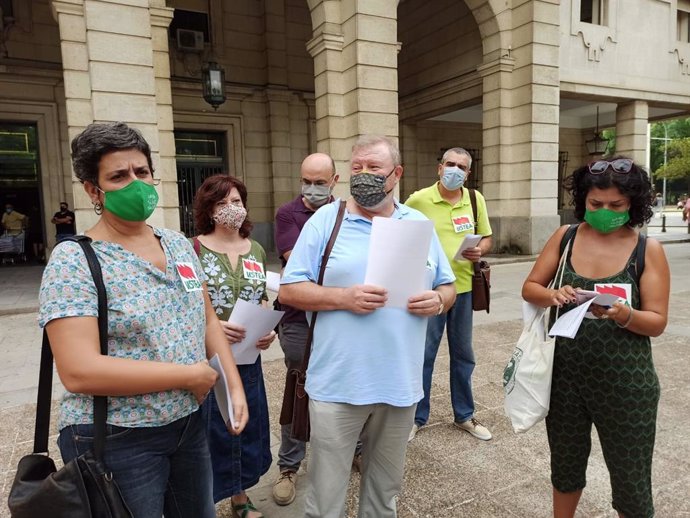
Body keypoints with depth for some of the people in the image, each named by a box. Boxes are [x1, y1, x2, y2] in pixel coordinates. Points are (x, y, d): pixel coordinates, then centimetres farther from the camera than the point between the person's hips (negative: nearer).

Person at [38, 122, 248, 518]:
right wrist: (190, 374, -21)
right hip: (118, 440, -6)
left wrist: (235, 386, -1)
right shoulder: (74, 261, -16)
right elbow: (79, 371, -25)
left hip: (189, 423, 6)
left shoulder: (179, 244, 3)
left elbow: (208, 321, 9)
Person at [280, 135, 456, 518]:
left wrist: (438, 300, -11)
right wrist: (344, 297, -21)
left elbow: (447, 286, 12)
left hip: (400, 383, 4)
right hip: (337, 384, -3)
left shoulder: (420, 225, 7)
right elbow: (289, 289, -6)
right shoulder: (325, 220, -4)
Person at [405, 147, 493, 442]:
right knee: (423, 355, 6)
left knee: (463, 354, 16)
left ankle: (464, 415, 34)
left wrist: (480, 251, -9)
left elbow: (486, 237, 13)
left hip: (464, 287, 4)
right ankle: (417, 417, 25)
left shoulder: (475, 199, 5)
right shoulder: (419, 199, -7)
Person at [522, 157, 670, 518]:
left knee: (631, 477, 14)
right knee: (566, 462, 22)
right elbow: (529, 288, 0)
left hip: (624, 382, -2)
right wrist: (552, 295, -22)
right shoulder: (564, 237, -2)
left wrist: (623, 315, -30)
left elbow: (657, 322, -9)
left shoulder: (648, 249, -8)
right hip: (566, 374, 2)